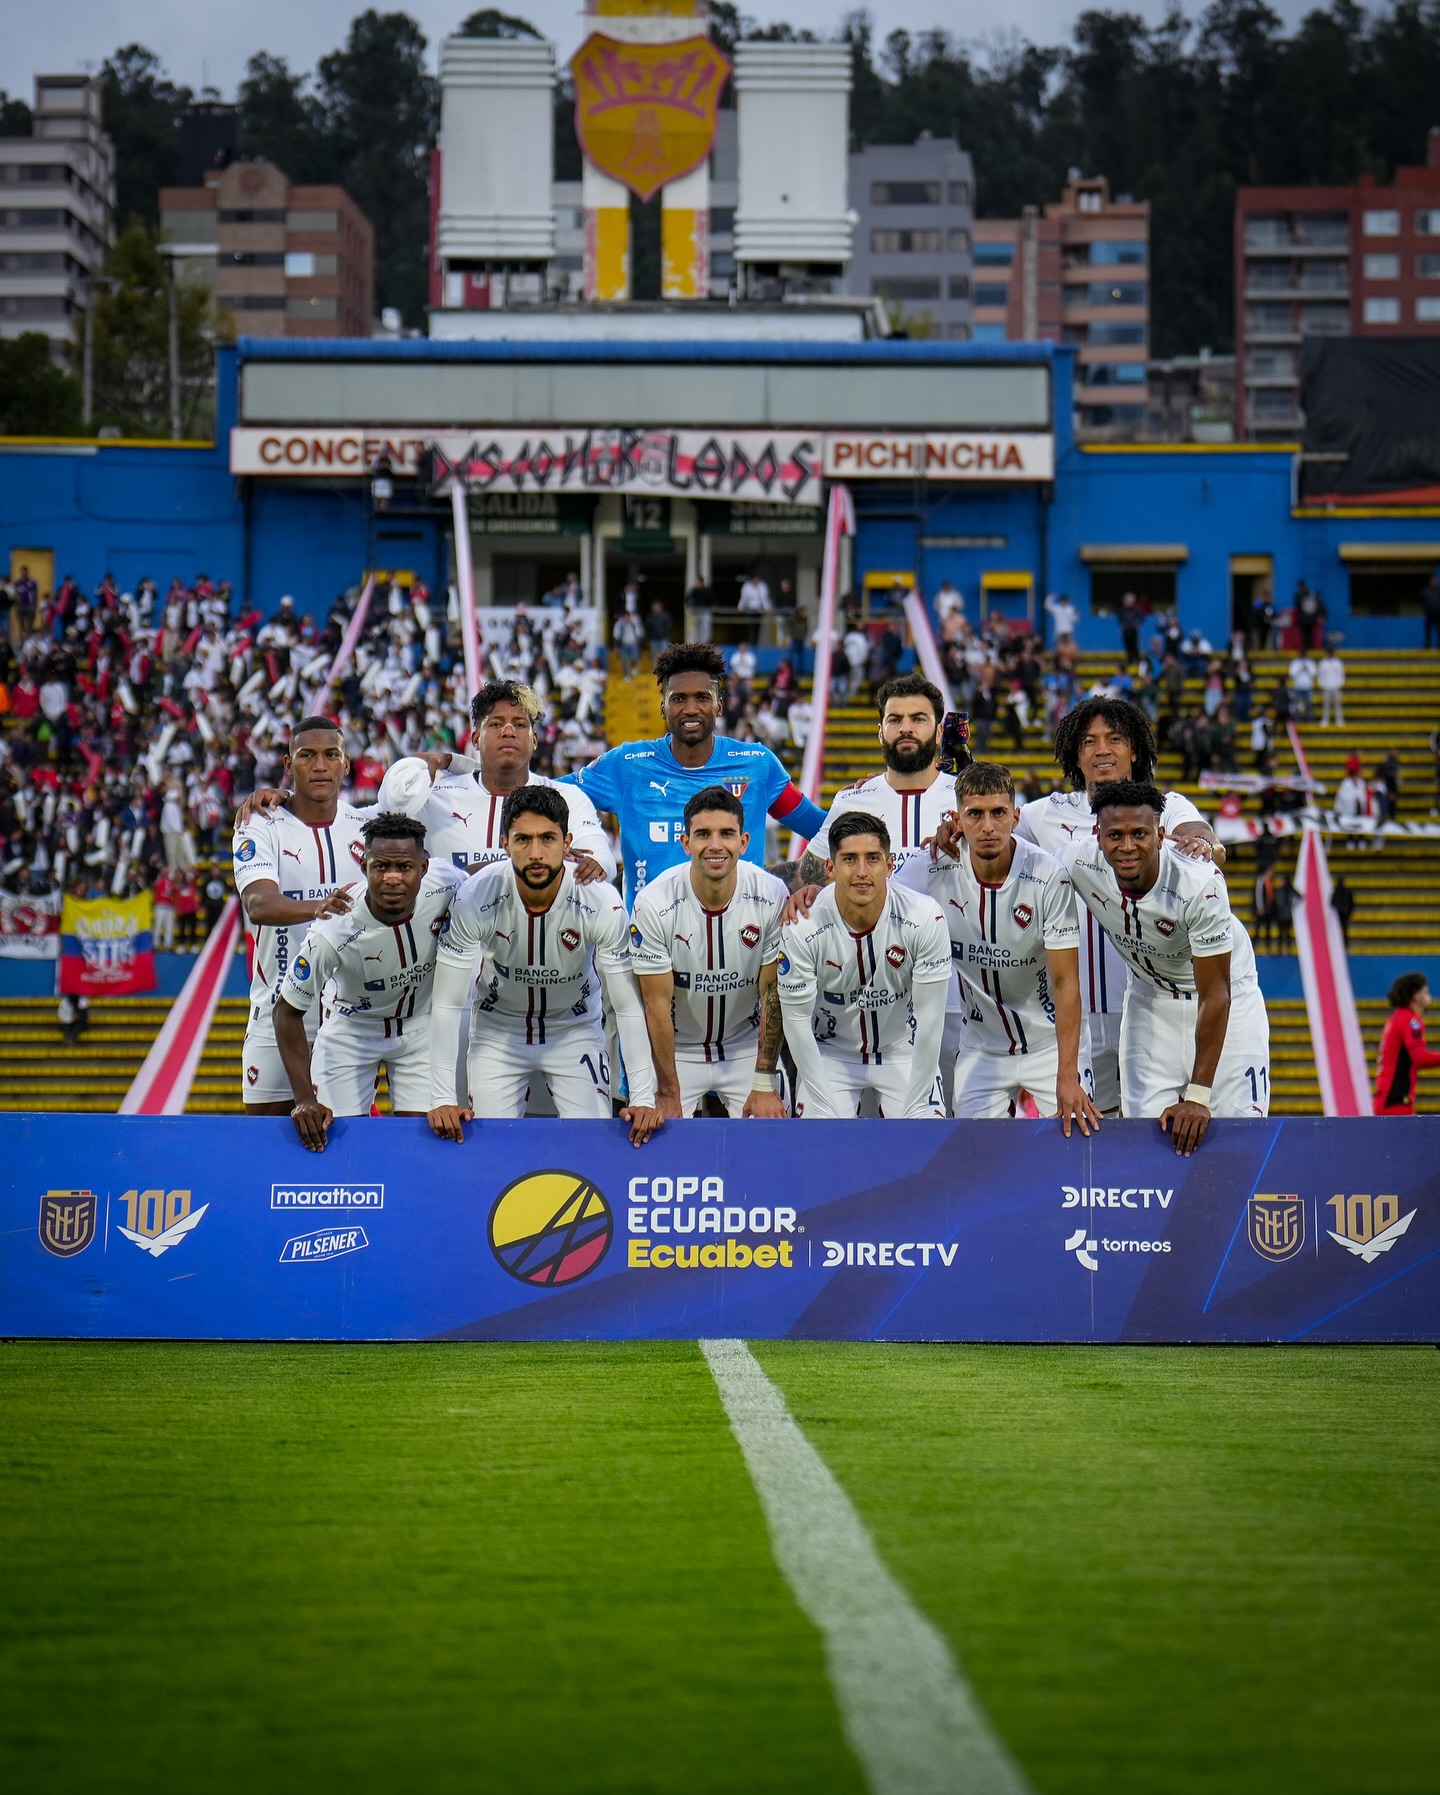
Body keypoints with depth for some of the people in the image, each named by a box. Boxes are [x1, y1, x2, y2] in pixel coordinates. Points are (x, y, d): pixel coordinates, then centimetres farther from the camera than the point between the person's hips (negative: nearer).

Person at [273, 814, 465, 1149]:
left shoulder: (445, 883, -28)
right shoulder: (333, 933, -35)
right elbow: (288, 1011, -21)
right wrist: (304, 1099, -28)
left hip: (422, 1028, 2)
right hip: (351, 1030, -2)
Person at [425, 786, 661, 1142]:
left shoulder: (602, 902, -26)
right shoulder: (474, 898, -26)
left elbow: (629, 1008, -19)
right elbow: (447, 1004, -21)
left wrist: (643, 1099, -25)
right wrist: (442, 1098, -25)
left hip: (576, 1031, 0)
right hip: (498, 1032, 0)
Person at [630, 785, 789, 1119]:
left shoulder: (772, 897, -16)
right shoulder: (654, 904, -20)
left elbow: (773, 995, -10)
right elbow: (657, 1004, -15)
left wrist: (764, 1085, -11)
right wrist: (668, 1093, -14)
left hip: (747, 1049, 1)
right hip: (677, 1050, -1)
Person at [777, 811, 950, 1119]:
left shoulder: (925, 917, -22)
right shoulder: (801, 929, -22)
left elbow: (929, 1019, -17)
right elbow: (797, 1021, -13)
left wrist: (915, 1109, -17)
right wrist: (826, 1110, -15)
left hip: (905, 1054, 0)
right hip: (830, 1055, 0)